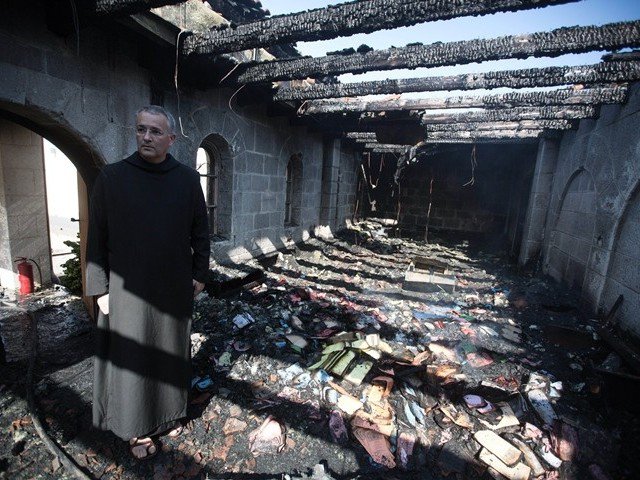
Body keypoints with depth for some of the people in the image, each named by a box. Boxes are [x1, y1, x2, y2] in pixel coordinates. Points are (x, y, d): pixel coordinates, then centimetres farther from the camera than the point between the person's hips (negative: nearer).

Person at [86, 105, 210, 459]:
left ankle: (170, 412, 38)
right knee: (132, 356, 11)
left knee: (172, 350, 16)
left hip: (175, 288, 2)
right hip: (129, 290, -1)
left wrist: (199, 273, 3)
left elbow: (199, 230, 4)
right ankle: (136, 428, 32)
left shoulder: (188, 179, -1)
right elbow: (97, 237, -1)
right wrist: (100, 288, -2)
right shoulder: (111, 177, -4)